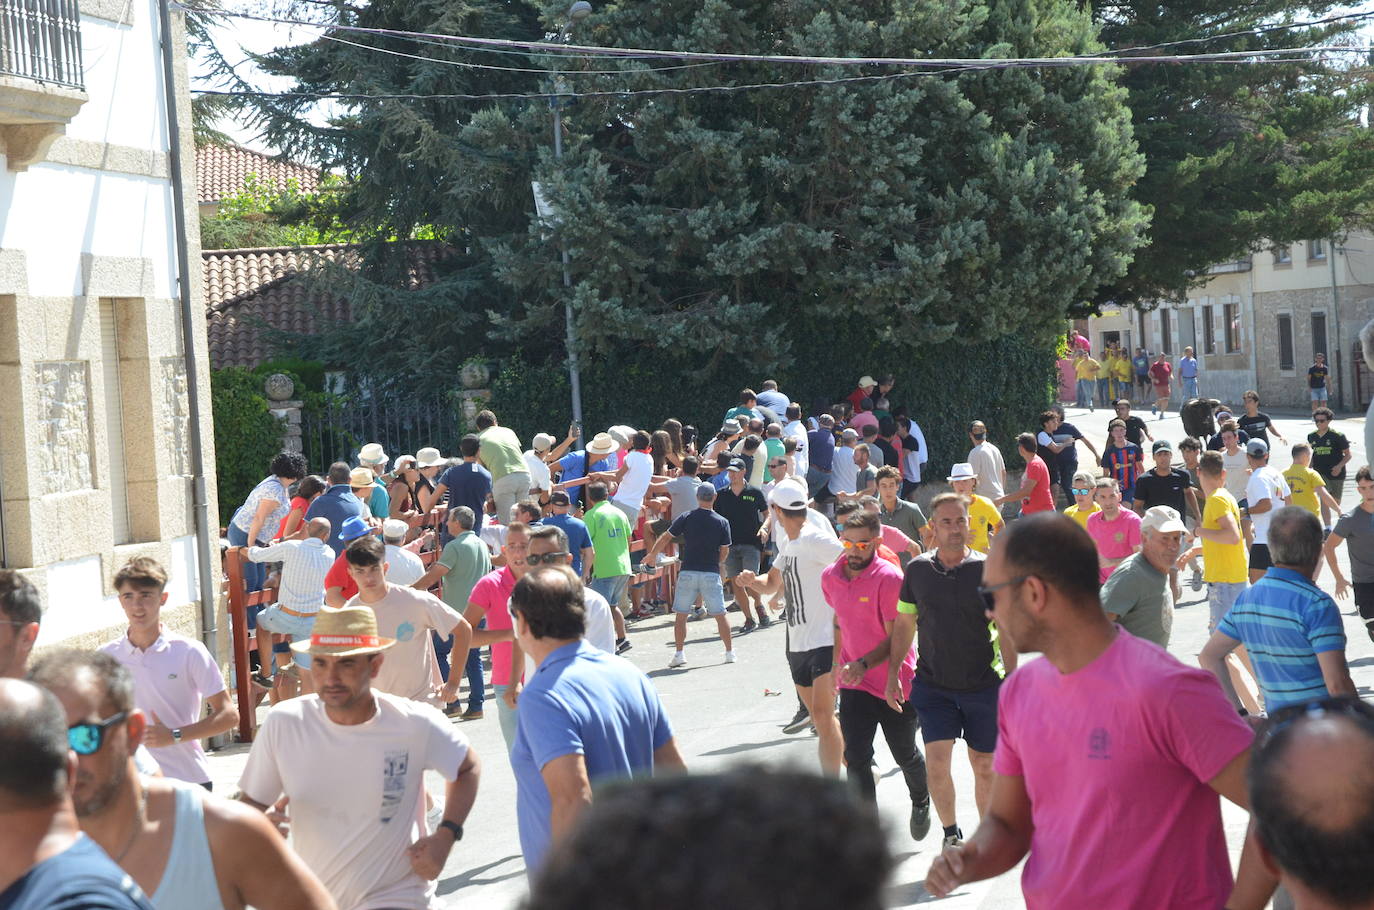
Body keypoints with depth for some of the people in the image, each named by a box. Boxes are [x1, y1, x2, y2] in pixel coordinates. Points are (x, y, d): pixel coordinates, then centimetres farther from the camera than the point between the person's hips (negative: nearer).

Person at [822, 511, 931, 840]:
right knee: (855, 757, -8)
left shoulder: (889, 578, -18)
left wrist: (863, 664, -29)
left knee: (905, 754, 14)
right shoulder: (830, 577, 0)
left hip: (894, 682, -4)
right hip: (854, 683, 4)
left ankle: (921, 803, 45)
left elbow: (896, 638, -17)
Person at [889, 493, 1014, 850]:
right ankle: (951, 833, 13)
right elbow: (904, 624, 10)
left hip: (984, 685, -1)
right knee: (937, 763, -9)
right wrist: (892, 673, 8)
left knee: (984, 766, 8)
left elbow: (1006, 629, -5)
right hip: (933, 683, 1)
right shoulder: (917, 570, -1)